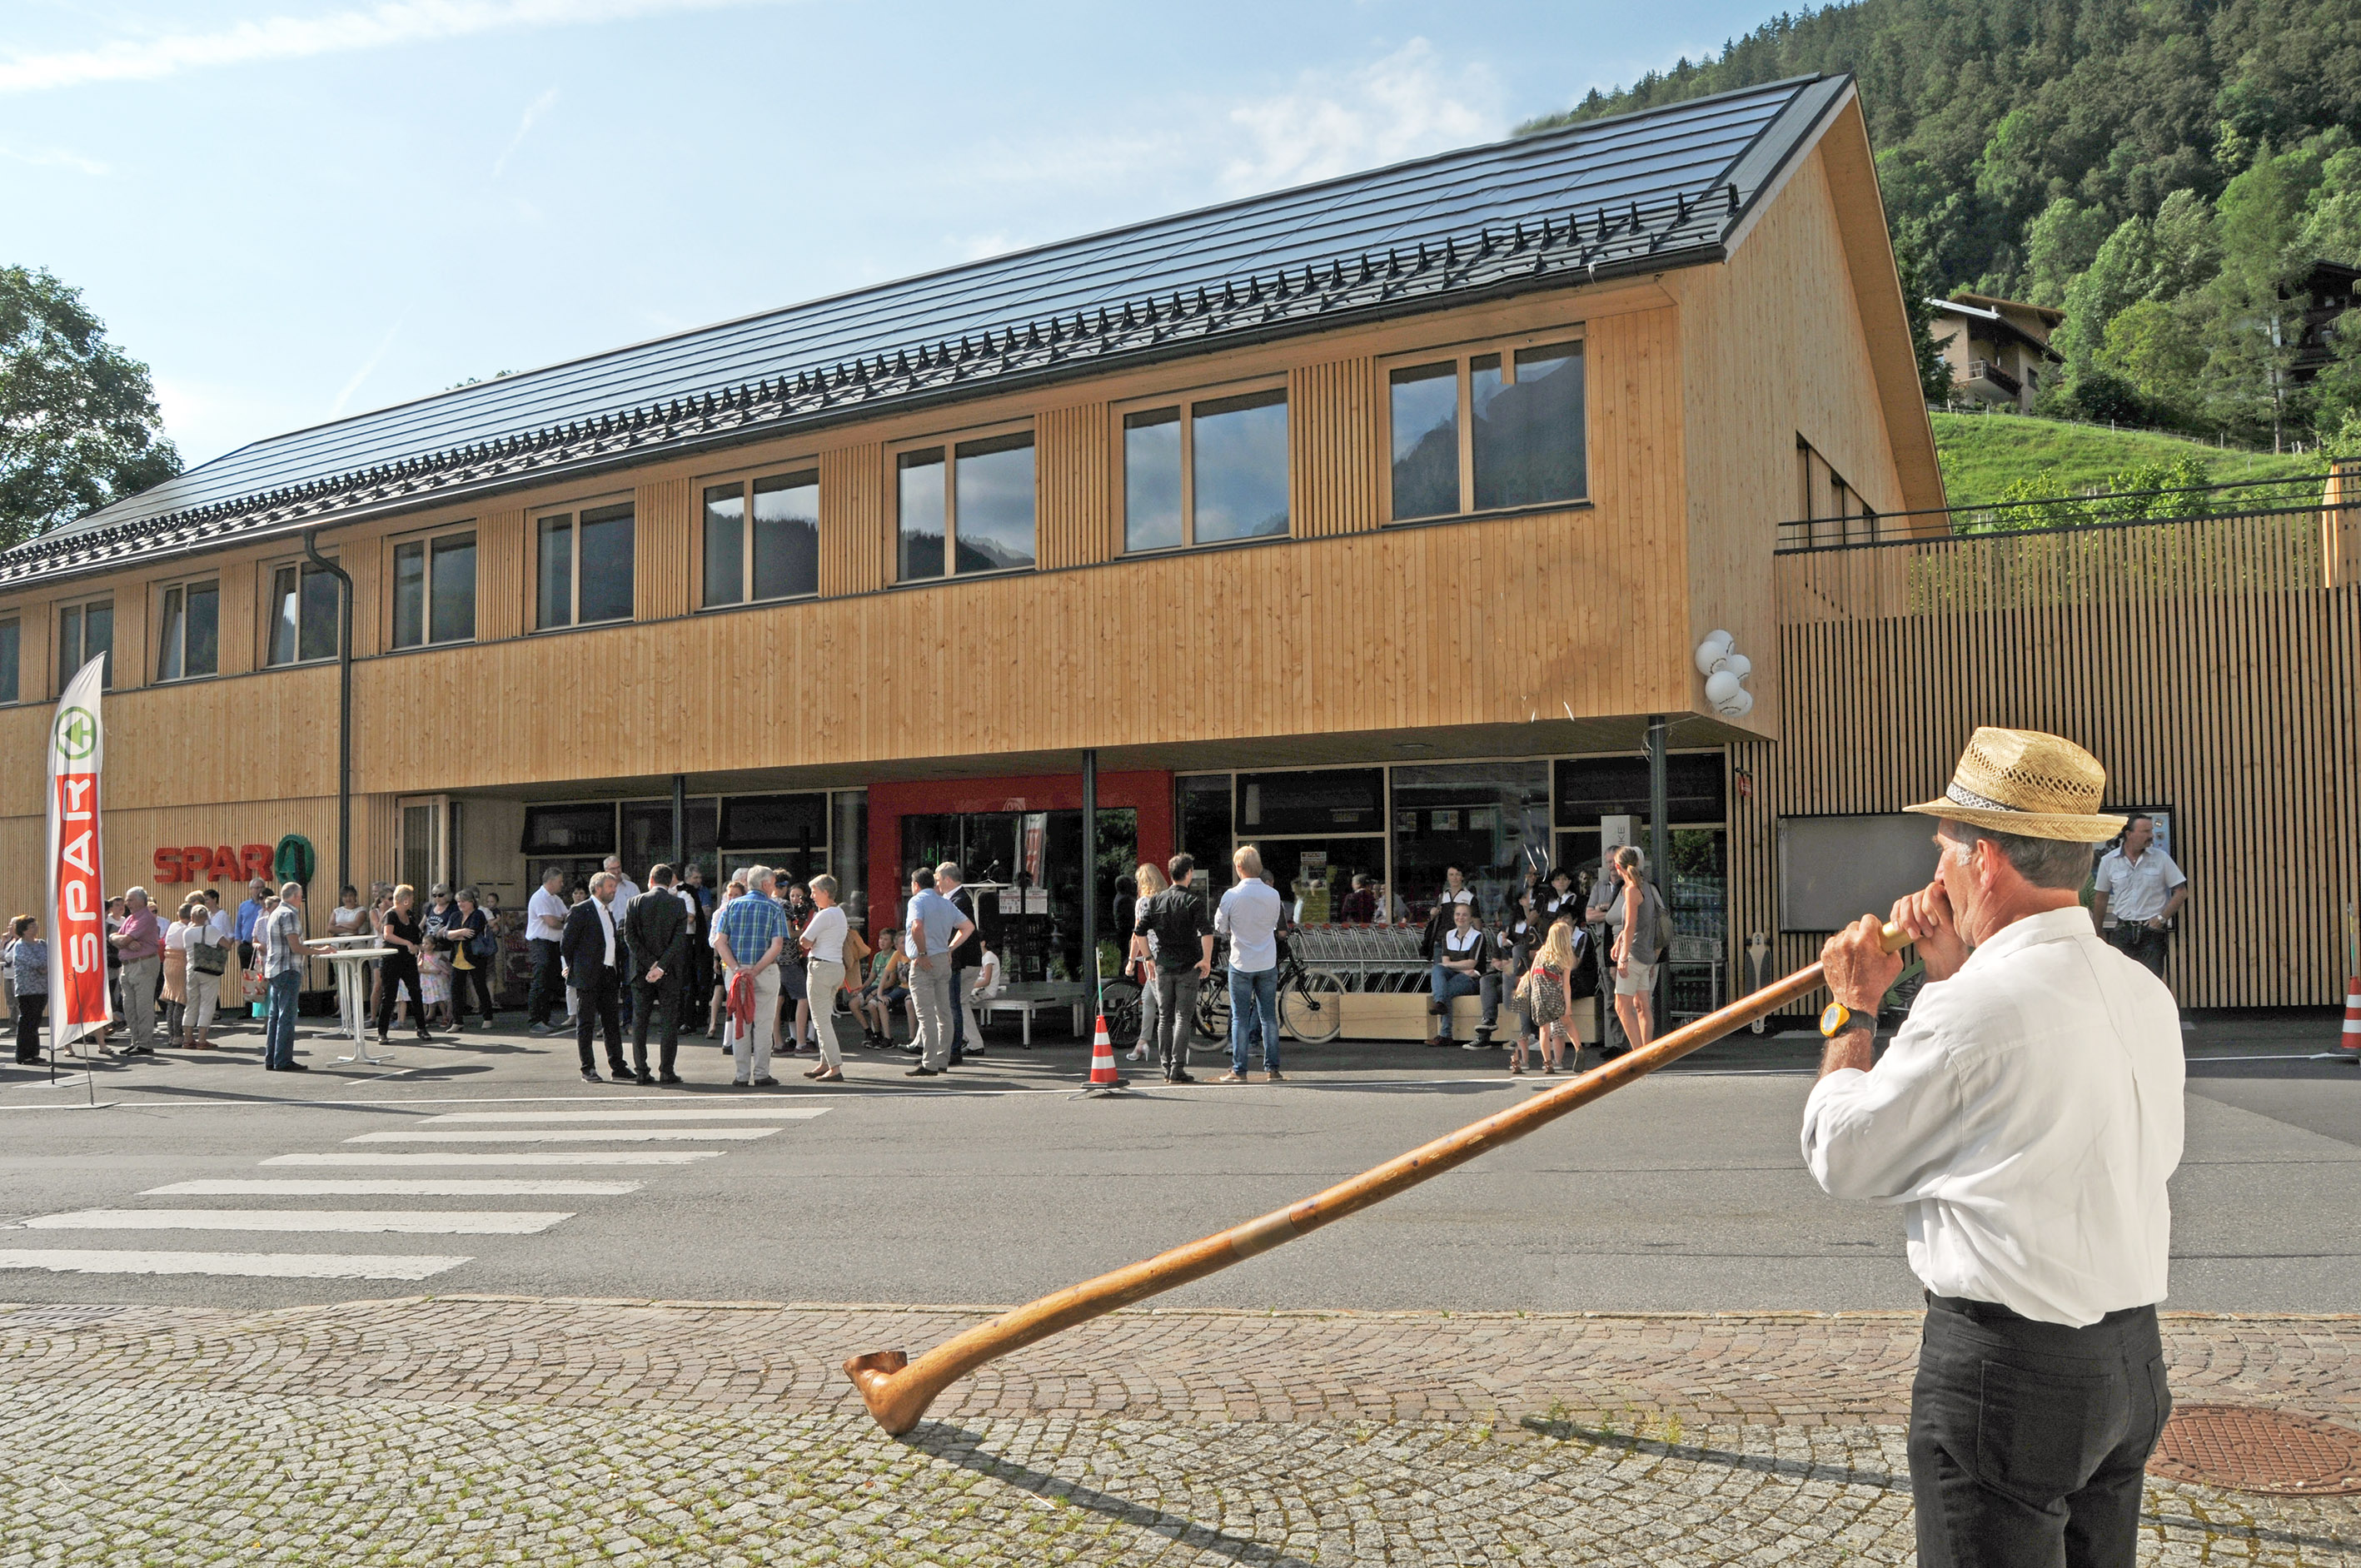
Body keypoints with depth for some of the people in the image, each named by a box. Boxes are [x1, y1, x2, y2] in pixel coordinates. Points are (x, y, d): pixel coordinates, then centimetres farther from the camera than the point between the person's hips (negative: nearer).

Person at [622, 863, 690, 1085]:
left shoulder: (634, 903, 1)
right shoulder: (678, 904, -3)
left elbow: (629, 936, -6)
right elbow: (679, 939, -11)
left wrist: (650, 964, -8)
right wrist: (661, 966, -12)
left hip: (641, 970, 1)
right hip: (670, 974, -1)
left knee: (639, 1022, 9)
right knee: (670, 1022, 5)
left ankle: (641, 1071, 8)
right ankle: (666, 1072, 2)